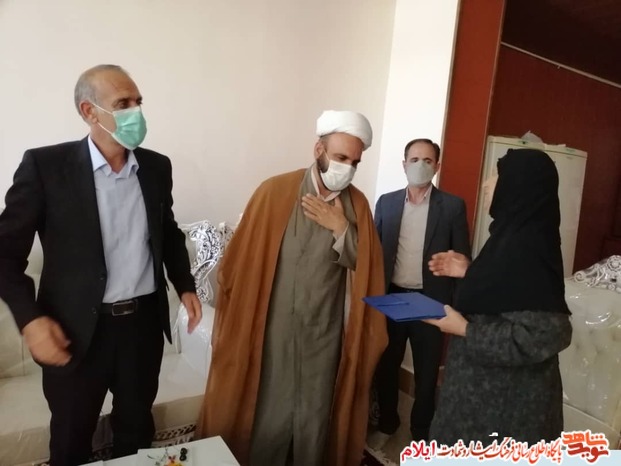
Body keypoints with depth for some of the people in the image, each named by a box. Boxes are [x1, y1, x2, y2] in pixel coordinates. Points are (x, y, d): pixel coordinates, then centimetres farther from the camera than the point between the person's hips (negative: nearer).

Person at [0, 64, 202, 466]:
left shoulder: (157, 166, 2)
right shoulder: (45, 166, -11)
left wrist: (185, 285, 5)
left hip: (144, 322, 3)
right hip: (76, 330, -3)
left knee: (137, 429, 22)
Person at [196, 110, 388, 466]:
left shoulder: (357, 204, -1)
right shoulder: (275, 192, -10)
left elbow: (366, 267, -2)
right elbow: (242, 261, -6)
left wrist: (341, 229, -17)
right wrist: (240, 321, -1)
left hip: (325, 333, 3)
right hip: (275, 330, -2)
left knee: (316, 417, 18)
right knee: (268, 418, 12)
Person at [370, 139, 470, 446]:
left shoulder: (453, 206, -3)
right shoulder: (386, 202, 4)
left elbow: (462, 259, -2)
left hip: (431, 301, -2)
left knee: (427, 373, 12)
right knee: (386, 367, 15)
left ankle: (421, 432, 34)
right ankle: (386, 424, 38)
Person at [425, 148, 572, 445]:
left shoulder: (524, 245, -26)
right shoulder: (517, 234, 4)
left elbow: (545, 335, -29)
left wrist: (463, 329, -24)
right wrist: (469, 272, 6)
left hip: (506, 392, -9)